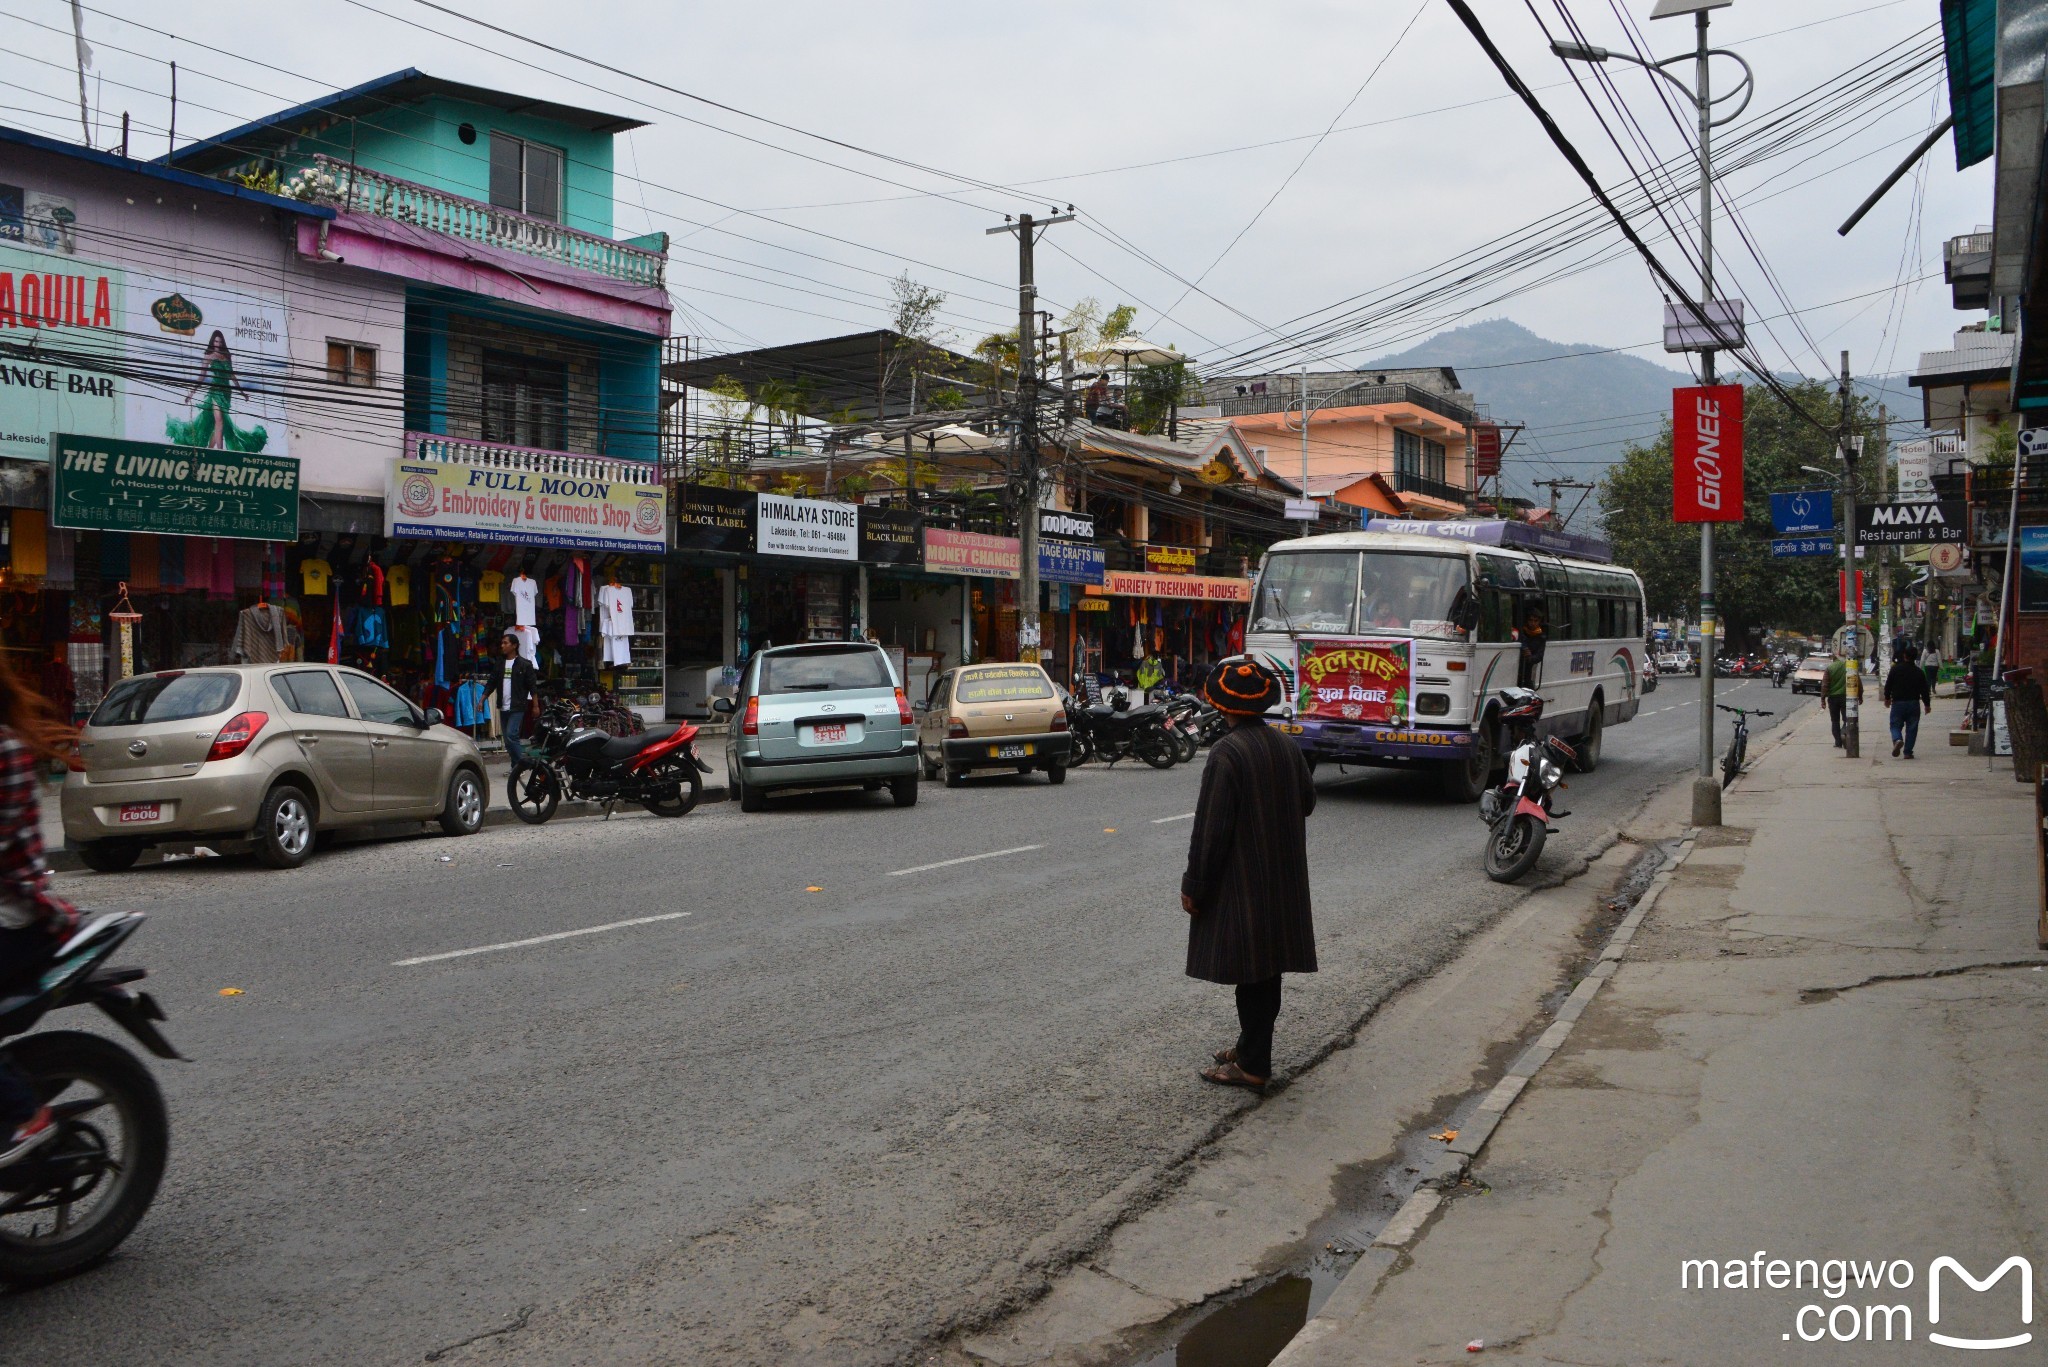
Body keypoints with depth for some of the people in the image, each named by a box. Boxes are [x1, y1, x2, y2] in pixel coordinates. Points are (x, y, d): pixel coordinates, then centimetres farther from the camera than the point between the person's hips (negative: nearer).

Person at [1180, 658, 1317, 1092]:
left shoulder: (1227, 752, -19)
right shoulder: (1285, 745, 3)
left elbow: (1211, 827, -19)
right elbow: (1307, 800, 15)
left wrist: (1193, 885, -11)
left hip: (1239, 882, -7)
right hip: (1282, 881, 7)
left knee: (1250, 972, 0)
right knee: (1266, 969, 16)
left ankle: (1252, 1066, 8)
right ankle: (1252, 1046, 30)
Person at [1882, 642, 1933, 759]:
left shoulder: (1895, 669, -5)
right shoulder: (1919, 672, 0)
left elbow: (1888, 685, 1)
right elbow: (1924, 690, 3)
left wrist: (1887, 697, 16)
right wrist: (1927, 704, 14)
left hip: (1898, 702, -1)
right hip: (1914, 703, 1)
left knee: (1895, 725, 7)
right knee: (1911, 728, 7)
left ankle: (1897, 740, -24)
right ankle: (1908, 751, 4)